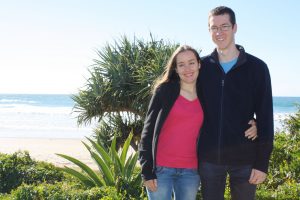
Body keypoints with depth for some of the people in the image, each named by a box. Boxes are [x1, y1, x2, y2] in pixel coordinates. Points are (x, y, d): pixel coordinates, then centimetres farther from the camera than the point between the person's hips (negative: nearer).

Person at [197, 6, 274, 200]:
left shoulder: (257, 67, -2)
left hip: (245, 159, -1)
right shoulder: (202, 67, 4)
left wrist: (262, 162, -8)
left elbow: (265, 119, -3)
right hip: (209, 158, 2)